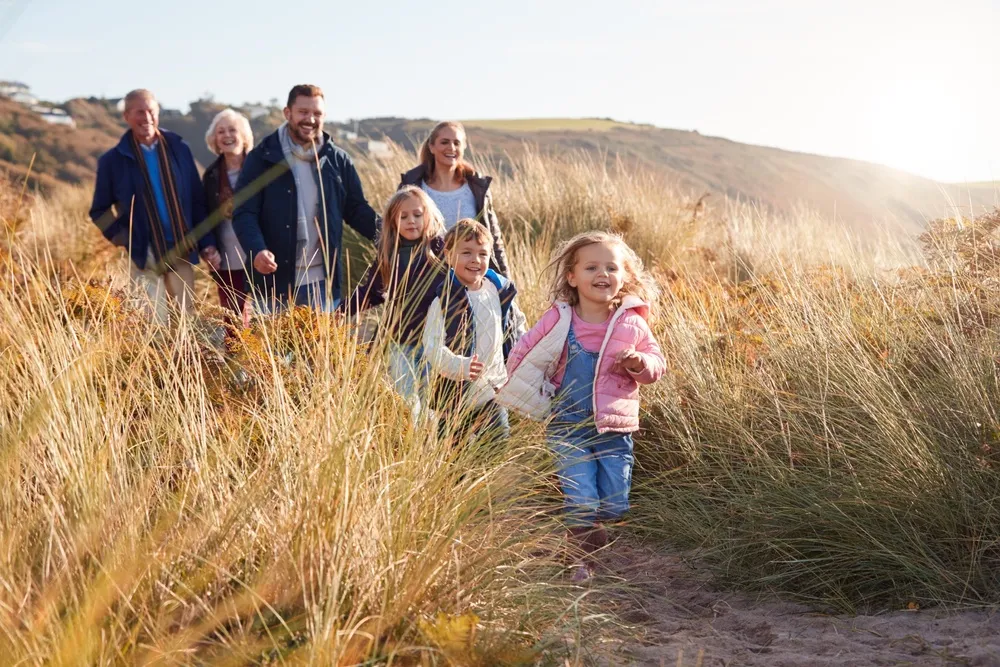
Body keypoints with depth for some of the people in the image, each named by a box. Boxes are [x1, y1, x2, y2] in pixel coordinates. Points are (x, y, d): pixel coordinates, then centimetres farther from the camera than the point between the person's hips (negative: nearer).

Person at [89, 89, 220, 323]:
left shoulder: (179, 149, 5)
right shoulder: (113, 160, -1)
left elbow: (197, 200, 8)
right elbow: (99, 211, 7)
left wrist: (207, 243, 2)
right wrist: (123, 238, -8)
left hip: (182, 253, 2)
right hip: (144, 256, -2)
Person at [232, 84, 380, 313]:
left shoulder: (338, 160, 8)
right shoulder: (262, 158, -3)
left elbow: (357, 208, 11)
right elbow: (244, 213, -8)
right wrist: (257, 249, -27)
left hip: (322, 283, 3)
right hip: (274, 282, -3)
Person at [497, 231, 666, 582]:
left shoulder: (632, 324, -1)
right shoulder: (558, 320, -6)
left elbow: (657, 365, 7)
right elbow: (521, 356, 3)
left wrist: (641, 363, -15)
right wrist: (540, 401, 5)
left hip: (615, 428, 2)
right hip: (569, 428, -2)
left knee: (615, 506, 5)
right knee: (582, 503, -10)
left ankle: (585, 530, 38)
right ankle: (584, 558, 17)